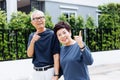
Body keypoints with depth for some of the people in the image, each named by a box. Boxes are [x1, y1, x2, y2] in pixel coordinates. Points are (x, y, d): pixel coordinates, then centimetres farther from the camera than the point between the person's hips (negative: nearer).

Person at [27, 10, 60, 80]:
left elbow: (56, 56, -12)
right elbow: (29, 54, -1)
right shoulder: (32, 36, 6)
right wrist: (33, 41, -18)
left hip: (49, 71, -4)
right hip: (36, 72, 4)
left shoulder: (52, 34, -8)